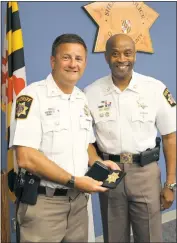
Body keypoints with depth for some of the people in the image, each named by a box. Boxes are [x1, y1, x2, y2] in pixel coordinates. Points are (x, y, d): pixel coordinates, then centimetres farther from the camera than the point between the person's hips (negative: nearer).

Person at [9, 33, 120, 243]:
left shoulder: (83, 99, 8)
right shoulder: (32, 97, -15)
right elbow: (26, 158, -22)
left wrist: (98, 163, -2)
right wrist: (74, 181, -18)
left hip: (78, 200, 7)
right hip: (43, 202, -6)